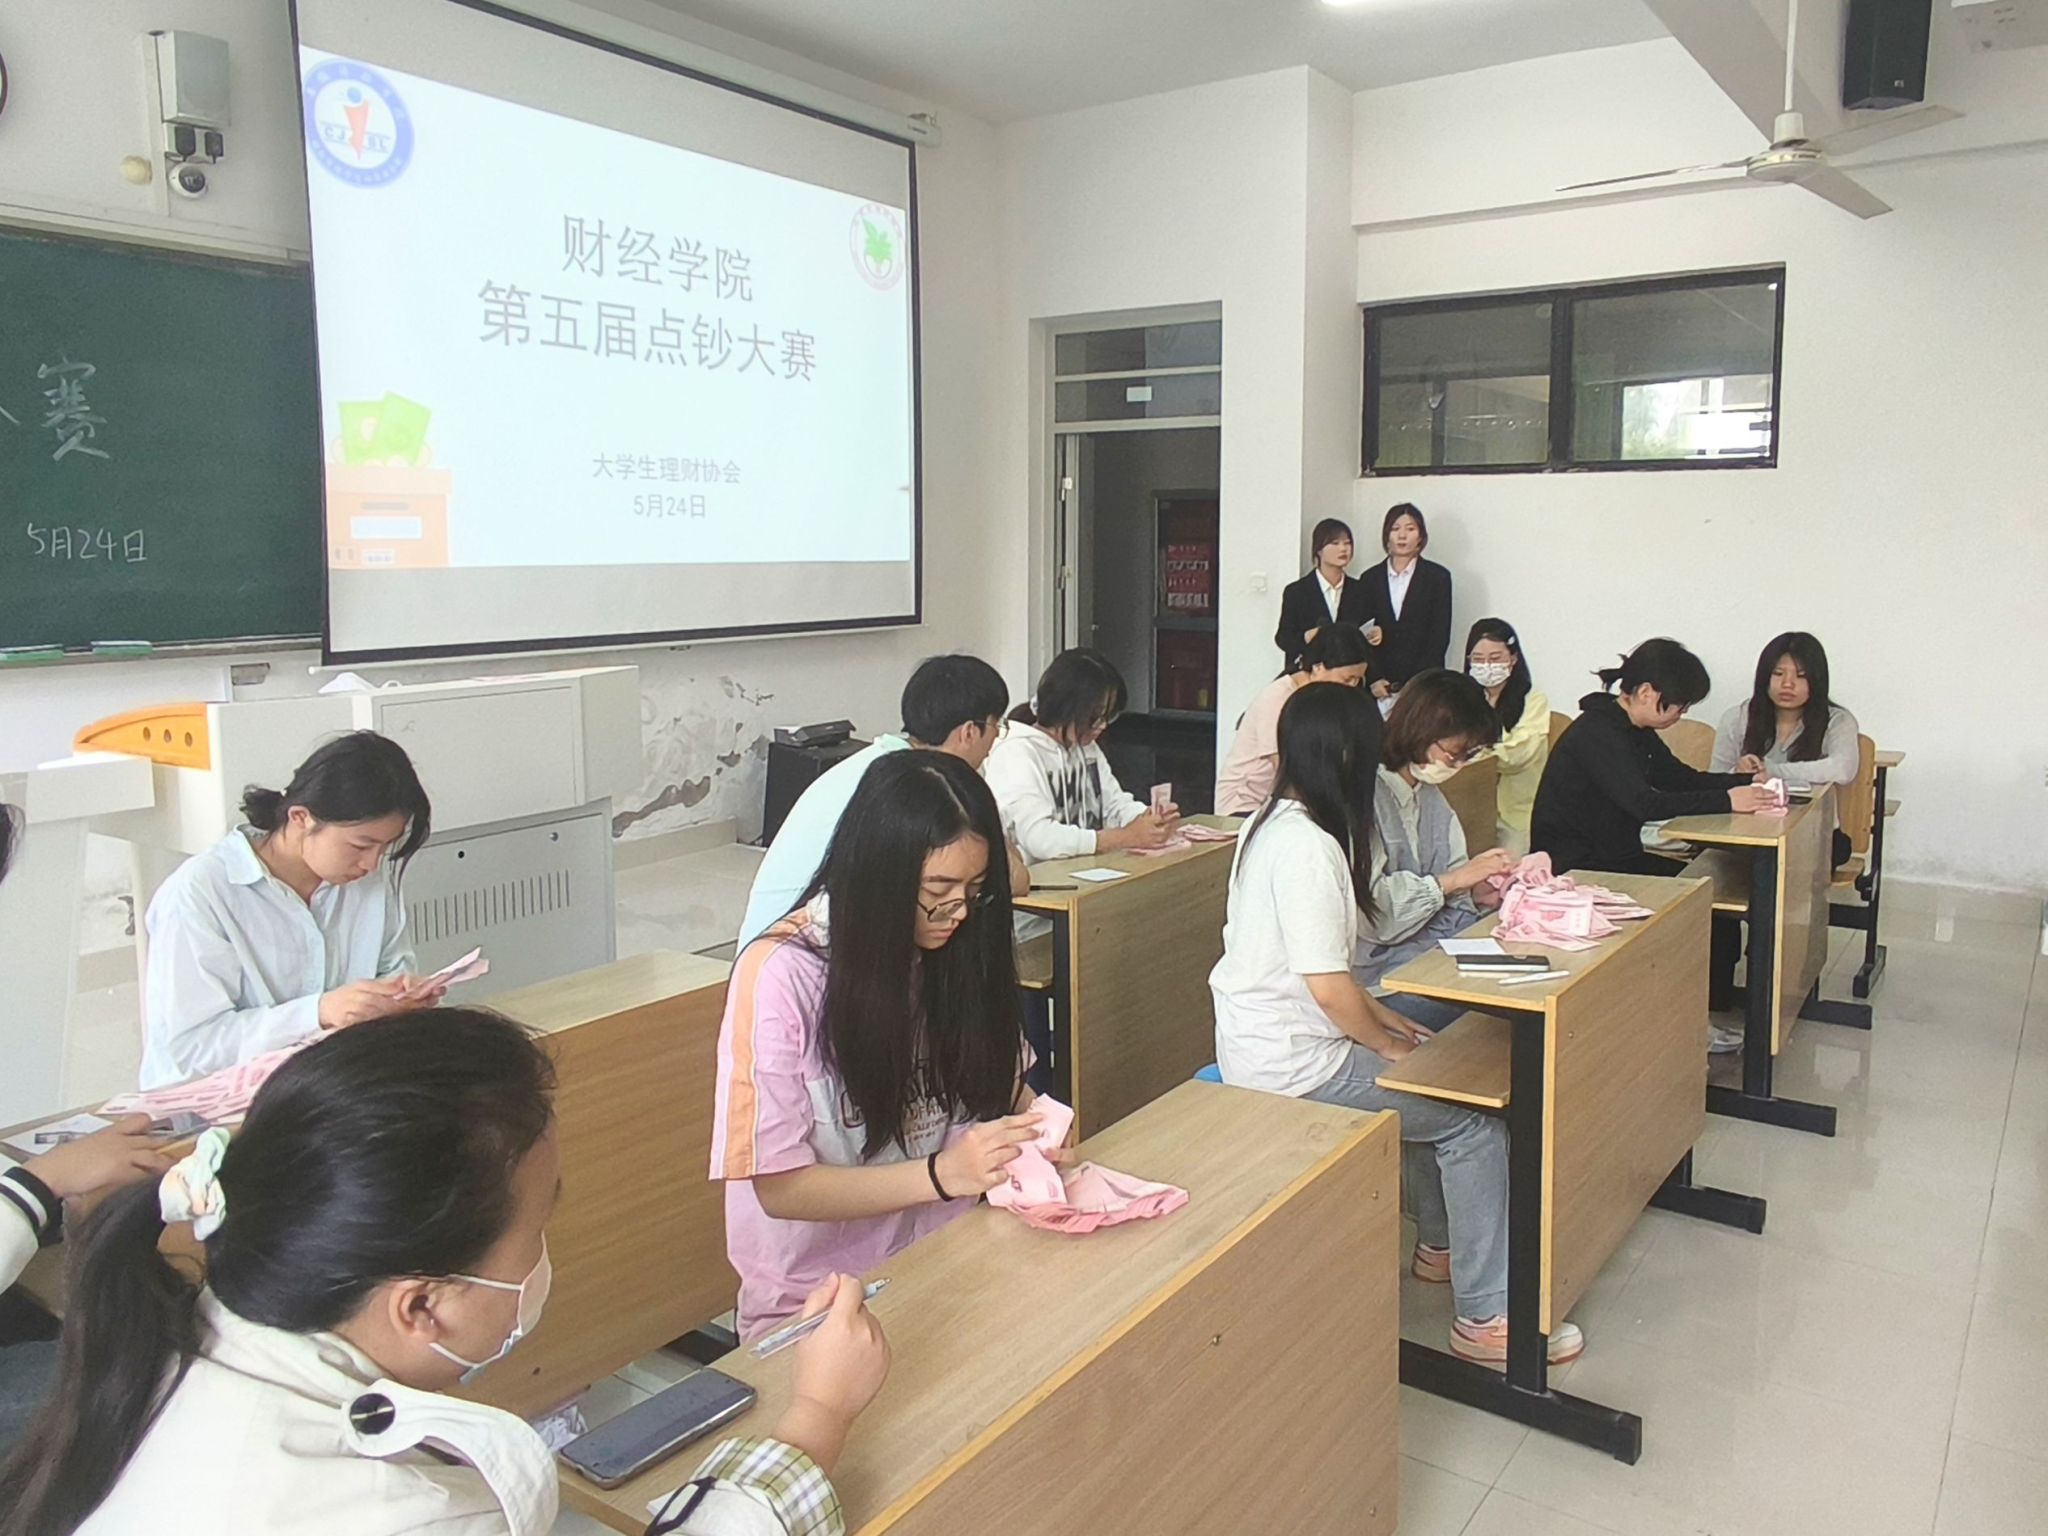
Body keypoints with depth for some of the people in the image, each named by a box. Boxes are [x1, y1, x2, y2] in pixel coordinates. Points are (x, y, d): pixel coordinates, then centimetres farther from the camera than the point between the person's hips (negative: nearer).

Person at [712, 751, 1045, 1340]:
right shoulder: (781, 976, -16)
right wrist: (942, 1174, -27)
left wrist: (1030, 1127, -11)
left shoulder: (959, 949, -1)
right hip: (815, 1305, -4)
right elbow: (780, 1187, -15)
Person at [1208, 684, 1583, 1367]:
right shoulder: (1308, 846, -23)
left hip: (1262, 1041, 10)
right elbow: (1328, 985, -24)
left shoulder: (1272, 823, 8)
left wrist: (1388, 1021, 12)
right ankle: (1484, 1316, 5)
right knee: (1475, 1117, -4)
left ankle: (1440, 1245, 38)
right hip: (1289, 1065, -10)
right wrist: (1391, 1045, -7)